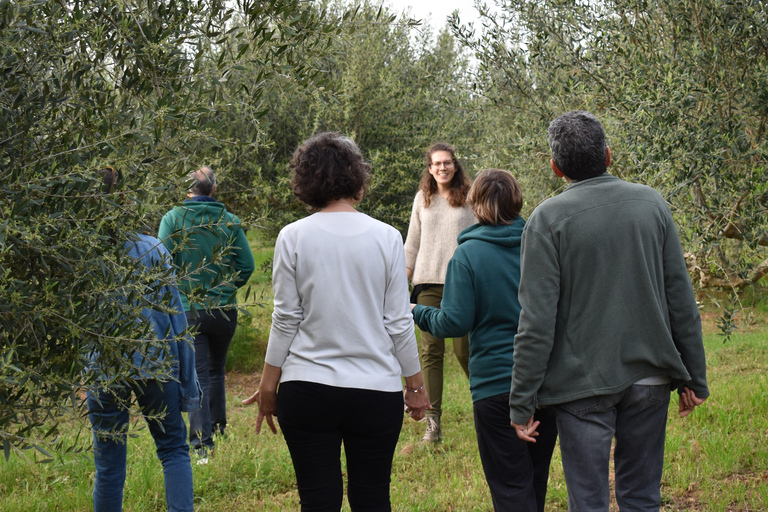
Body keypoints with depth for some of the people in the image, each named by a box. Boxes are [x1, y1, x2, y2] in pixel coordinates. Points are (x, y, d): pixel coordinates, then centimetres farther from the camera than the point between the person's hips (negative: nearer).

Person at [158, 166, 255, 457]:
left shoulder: (172, 219, -6)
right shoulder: (228, 220, -1)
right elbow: (247, 265, -2)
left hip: (188, 310, -2)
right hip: (225, 309, 2)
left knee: (197, 375, -1)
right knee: (217, 369, 22)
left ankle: (203, 440, -12)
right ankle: (218, 426, 33)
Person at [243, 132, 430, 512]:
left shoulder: (293, 237, -3)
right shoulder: (386, 238, -2)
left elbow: (285, 319, -2)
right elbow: (399, 323, 1)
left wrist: (268, 385, 8)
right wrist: (415, 385, 12)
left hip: (306, 391, 0)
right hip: (376, 390, 1)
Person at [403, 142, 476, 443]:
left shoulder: (469, 198, 3)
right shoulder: (422, 199, 12)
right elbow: (412, 243, 17)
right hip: (428, 283, 3)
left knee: (464, 350, -3)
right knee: (431, 351, 0)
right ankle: (433, 421, 2)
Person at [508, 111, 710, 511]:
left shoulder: (547, 219, -9)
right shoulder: (652, 204, 3)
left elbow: (537, 320, -12)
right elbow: (681, 300, 5)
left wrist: (521, 402, -6)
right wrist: (694, 376, 12)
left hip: (583, 385, -3)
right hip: (650, 378, 4)